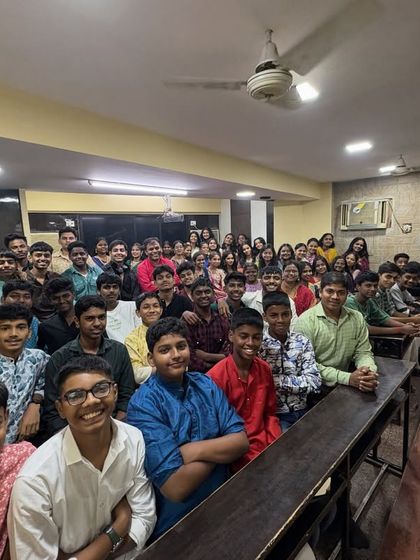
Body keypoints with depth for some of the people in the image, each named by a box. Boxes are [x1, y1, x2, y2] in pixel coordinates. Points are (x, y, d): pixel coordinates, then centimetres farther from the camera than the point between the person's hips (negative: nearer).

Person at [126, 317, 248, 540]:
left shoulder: (205, 384, -2)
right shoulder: (143, 404, -17)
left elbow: (241, 441, -7)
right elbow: (175, 487, -20)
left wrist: (194, 450, -19)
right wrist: (219, 448, -10)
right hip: (174, 525, -3)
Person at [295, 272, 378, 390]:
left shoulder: (357, 318, 3)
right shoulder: (306, 320, -13)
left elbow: (363, 352, 5)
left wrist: (369, 371, -17)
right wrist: (347, 378, -24)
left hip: (344, 386, 4)